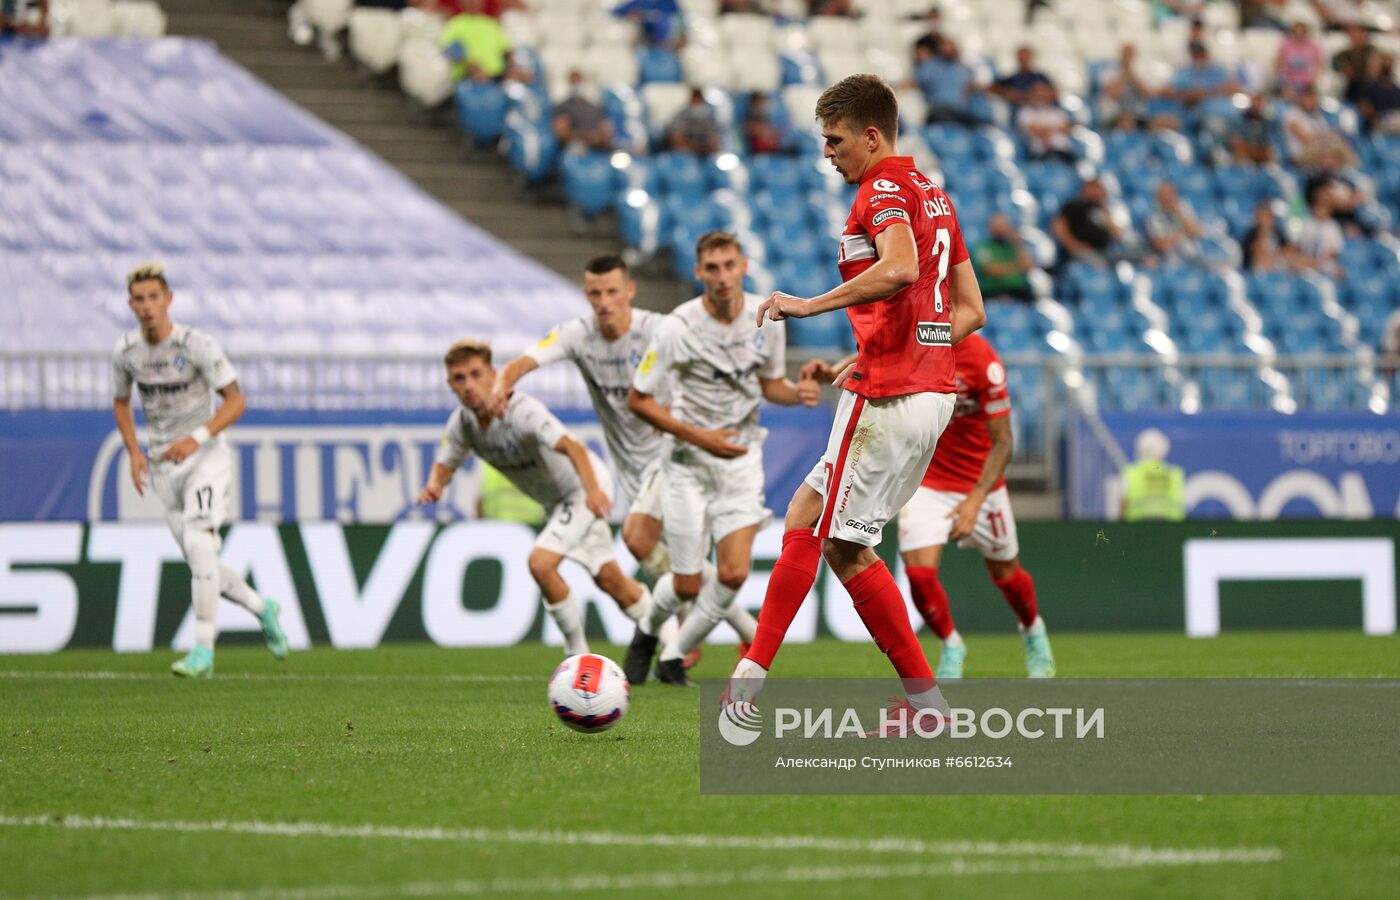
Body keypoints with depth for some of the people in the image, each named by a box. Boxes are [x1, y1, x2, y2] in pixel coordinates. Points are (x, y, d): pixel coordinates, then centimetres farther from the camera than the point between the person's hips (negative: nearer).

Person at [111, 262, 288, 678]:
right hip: (163, 465, 5)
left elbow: (236, 401, -15)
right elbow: (121, 402, 17)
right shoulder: (125, 351, -1)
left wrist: (198, 437, -29)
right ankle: (261, 608, 29)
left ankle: (203, 650, -19)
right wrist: (134, 453, 2)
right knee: (199, 562, 4)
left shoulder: (197, 345, -16)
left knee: (199, 546, -21)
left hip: (206, 457, -5)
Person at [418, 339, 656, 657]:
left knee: (541, 562, -22)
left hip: (584, 489, -8)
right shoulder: (462, 422, -12)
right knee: (608, 580, 16)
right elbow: (445, 464, 1)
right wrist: (434, 485, -25)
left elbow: (571, 446, -47)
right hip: (556, 500, 8)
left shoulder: (522, 412, -34)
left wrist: (593, 490, -64)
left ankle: (577, 652, -5)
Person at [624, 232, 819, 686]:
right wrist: (699, 437, -18)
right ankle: (648, 631, 35)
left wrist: (798, 393, -11)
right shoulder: (677, 327, -16)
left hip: (741, 455, 3)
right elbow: (638, 400, -10)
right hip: (688, 461, -3)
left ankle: (675, 654, 10)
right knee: (688, 586, -1)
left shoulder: (767, 318, -4)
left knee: (733, 574, -13)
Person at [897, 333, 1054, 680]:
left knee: (1004, 571, 14)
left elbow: (1002, 442, -18)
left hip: (979, 484, -2)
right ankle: (951, 647, 13)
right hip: (925, 481, 2)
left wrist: (976, 499, -27)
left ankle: (1033, 630, 47)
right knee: (919, 573, -14)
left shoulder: (983, 360, -23)